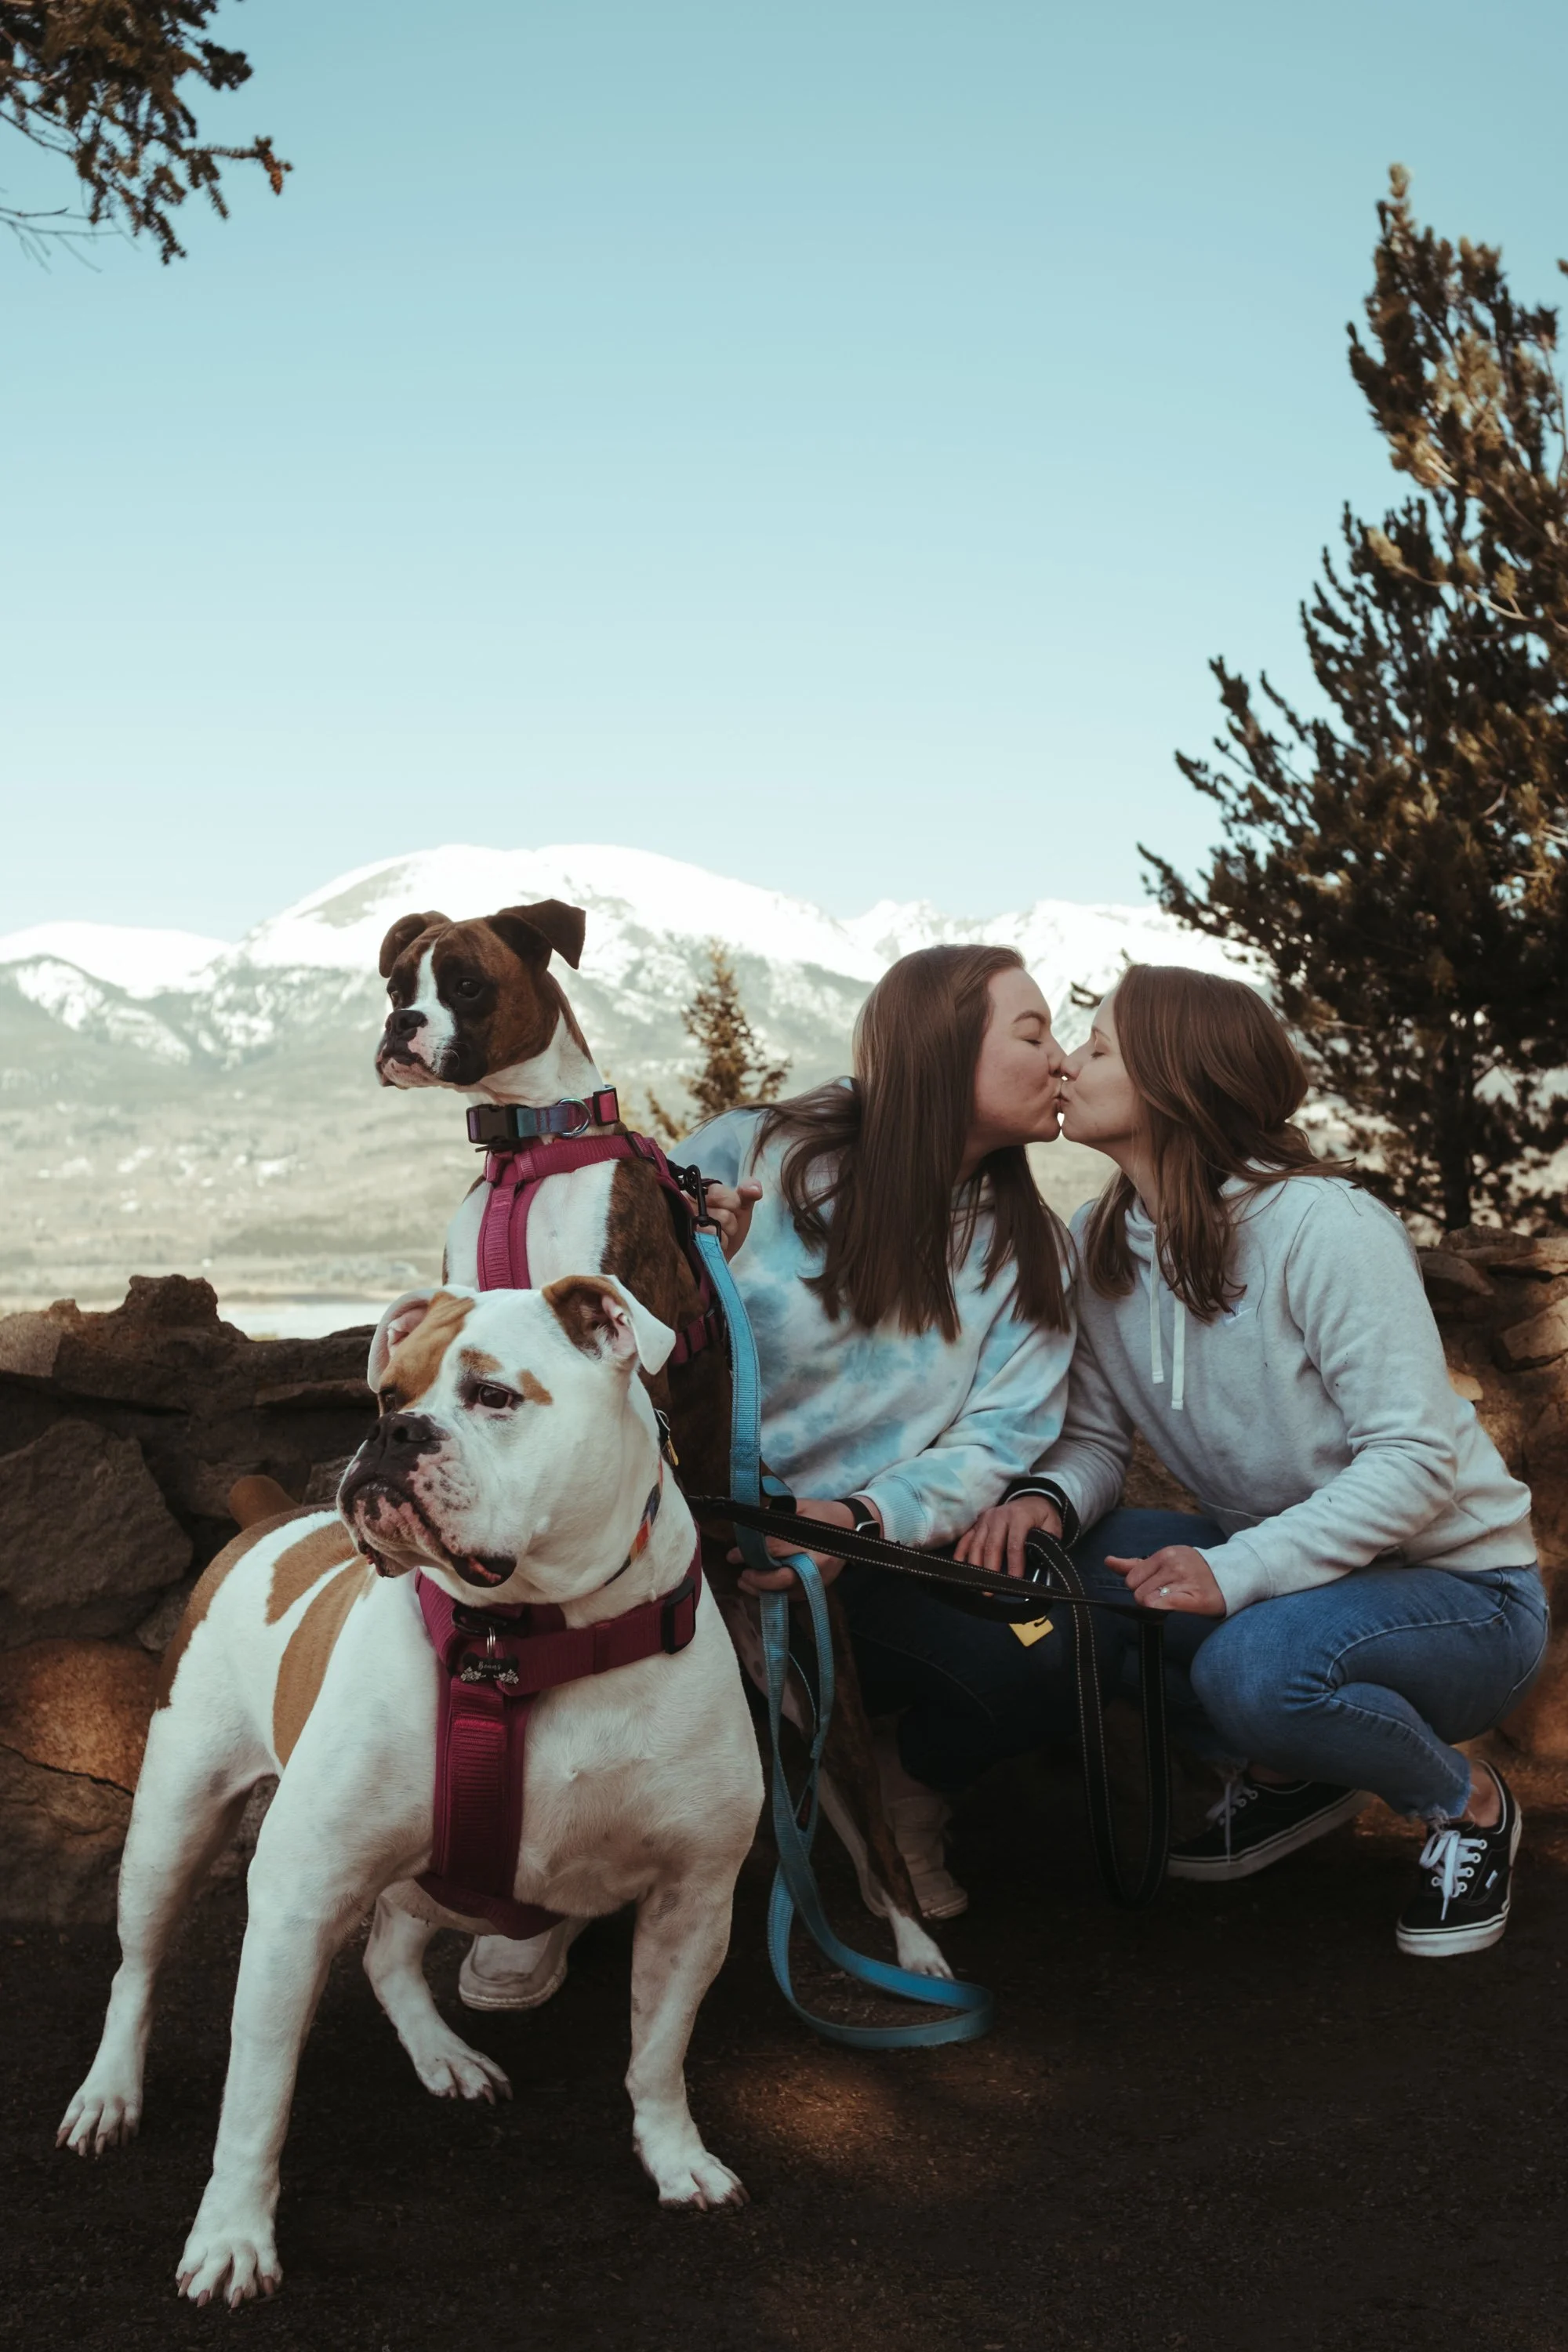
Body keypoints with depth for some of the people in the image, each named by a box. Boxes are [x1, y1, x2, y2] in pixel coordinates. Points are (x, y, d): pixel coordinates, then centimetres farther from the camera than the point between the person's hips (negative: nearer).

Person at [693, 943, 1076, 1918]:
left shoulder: (1028, 1250, 5)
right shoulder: (752, 1155, -5)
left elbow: (994, 1443, -6)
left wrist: (861, 1519, -24)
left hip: (856, 1559, 3)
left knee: (1008, 1684, -25)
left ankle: (904, 1809, 13)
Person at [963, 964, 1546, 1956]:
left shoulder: (1323, 1227, -23)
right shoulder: (1097, 1245, -2)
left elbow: (1414, 1460, -26)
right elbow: (1095, 1435, -1)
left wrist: (1238, 1571, -36)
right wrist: (1049, 1498, -25)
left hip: (1460, 1587, -6)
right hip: (1285, 1562, 6)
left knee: (1255, 1667, -35)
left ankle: (1470, 1800, -1)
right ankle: (1293, 1774, 7)